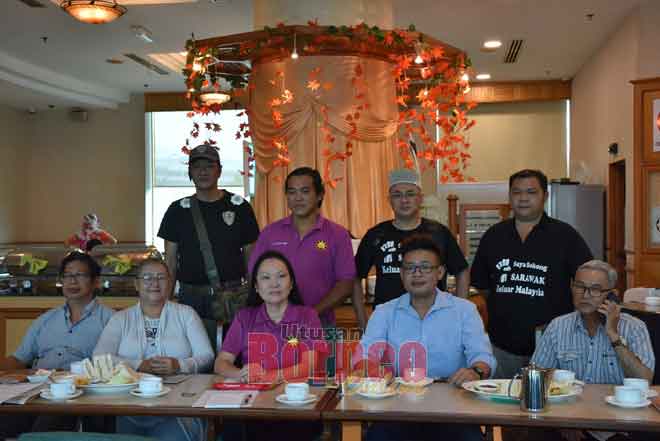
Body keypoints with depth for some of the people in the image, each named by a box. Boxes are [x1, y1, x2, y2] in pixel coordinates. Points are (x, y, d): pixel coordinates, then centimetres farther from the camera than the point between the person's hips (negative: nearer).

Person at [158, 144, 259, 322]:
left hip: (232, 295, -1)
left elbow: (251, 255, 7)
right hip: (190, 294, 1)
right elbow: (170, 260, 9)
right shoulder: (178, 210, 8)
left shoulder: (239, 207, 5)